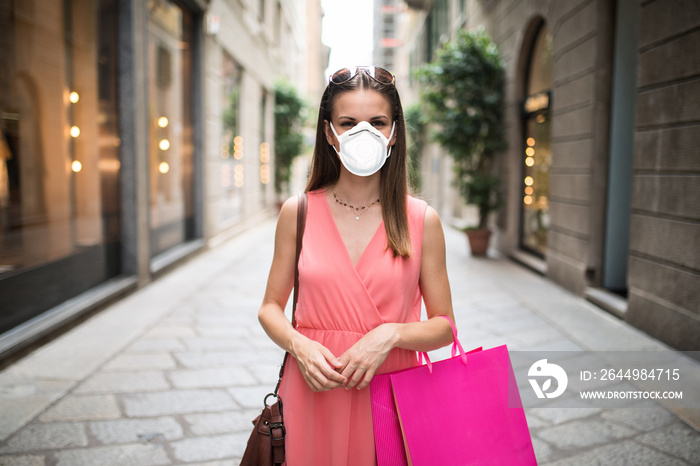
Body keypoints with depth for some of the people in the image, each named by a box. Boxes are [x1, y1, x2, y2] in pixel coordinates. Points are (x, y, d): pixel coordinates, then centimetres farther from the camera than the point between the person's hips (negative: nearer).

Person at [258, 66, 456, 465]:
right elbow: (271, 307, 6)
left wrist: (391, 334, -17)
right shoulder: (298, 213, -2)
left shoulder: (422, 221, -4)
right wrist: (299, 345, -13)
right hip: (313, 393, 1)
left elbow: (444, 326, 1)